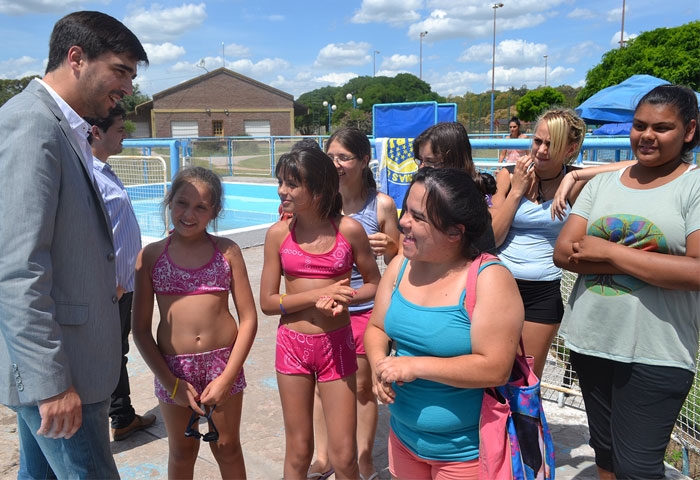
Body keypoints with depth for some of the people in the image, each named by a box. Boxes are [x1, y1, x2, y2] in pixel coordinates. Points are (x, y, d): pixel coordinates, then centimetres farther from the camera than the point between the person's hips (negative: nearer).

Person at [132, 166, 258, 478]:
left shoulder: (227, 251, -5)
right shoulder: (150, 255, -5)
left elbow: (248, 319, -5)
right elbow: (141, 329, -4)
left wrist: (227, 377, -10)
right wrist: (171, 383, -9)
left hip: (223, 361, 0)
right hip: (173, 367, 1)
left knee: (227, 449, 18)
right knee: (181, 452, 19)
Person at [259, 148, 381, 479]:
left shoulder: (348, 230, -7)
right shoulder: (278, 233, -4)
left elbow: (374, 285, 3)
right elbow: (267, 302, -3)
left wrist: (343, 299, -17)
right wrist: (318, 294, -17)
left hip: (337, 344, -1)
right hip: (292, 344, 1)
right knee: (298, 451, 13)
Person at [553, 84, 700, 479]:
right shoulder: (602, 184, 7)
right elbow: (564, 252, -2)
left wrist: (609, 251, -15)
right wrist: (638, 262, -14)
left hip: (656, 354, -4)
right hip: (589, 340, 5)